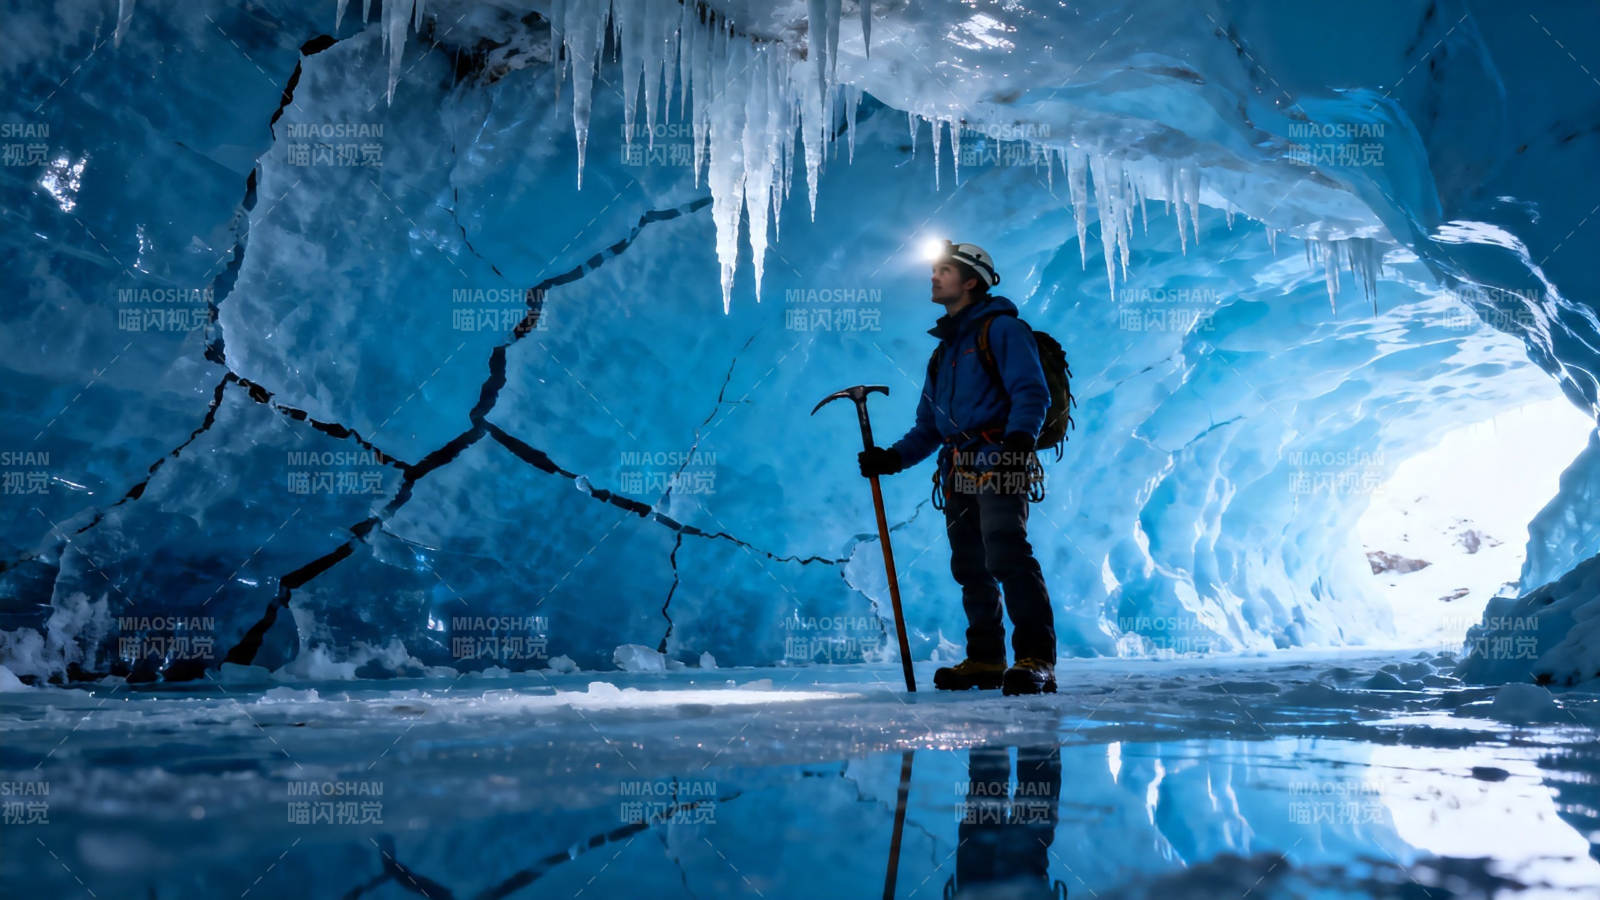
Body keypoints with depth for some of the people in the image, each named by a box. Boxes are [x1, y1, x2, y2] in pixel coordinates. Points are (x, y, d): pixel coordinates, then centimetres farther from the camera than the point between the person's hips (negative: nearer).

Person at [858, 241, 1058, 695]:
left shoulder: (1001, 328, 1)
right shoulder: (944, 350, 26)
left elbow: (1032, 391, -12)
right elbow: (928, 427, 26)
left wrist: (1019, 439, -28)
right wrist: (892, 457, 11)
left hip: (997, 464, -8)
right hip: (958, 473, 8)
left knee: (1006, 555, -20)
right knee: (970, 568, 9)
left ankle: (1036, 660, -21)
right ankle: (985, 661, 18)